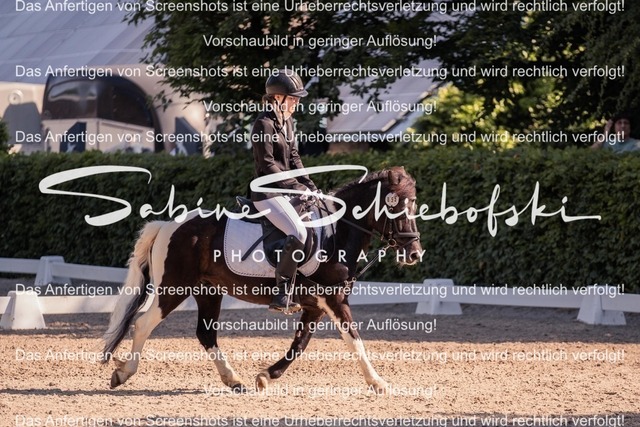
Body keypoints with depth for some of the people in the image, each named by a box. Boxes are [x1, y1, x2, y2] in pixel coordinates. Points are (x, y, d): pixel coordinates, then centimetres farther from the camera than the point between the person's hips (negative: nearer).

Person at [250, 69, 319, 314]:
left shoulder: (287, 121, 12)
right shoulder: (264, 124, -15)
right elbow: (267, 165, -18)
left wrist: (309, 184, 3)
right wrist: (296, 187, -16)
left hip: (286, 190, 10)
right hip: (268, 193, -10)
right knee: (298, 233, -26)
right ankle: (281, 296, -22)